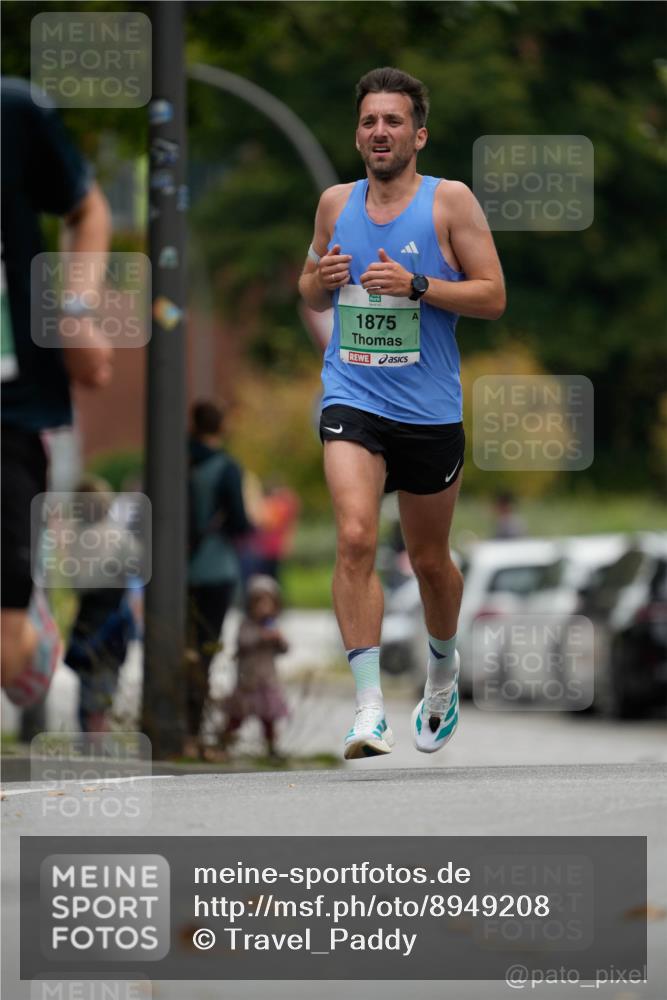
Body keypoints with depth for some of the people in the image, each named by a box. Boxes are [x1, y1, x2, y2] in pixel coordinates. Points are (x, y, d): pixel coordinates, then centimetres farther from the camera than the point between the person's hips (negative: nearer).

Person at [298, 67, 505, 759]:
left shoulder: (450, 201, -3)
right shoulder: (335, 203, 7)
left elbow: (492, 297, -6)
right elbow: (310, 292, 21)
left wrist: (415, 285, -19)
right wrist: (322, 278, -3)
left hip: (429, 409, -1)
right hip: (352, 398, 1)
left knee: (429, 559, 15)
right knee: (355, 539, -21)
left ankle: (442, 667, 45)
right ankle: (369, 710, -24)